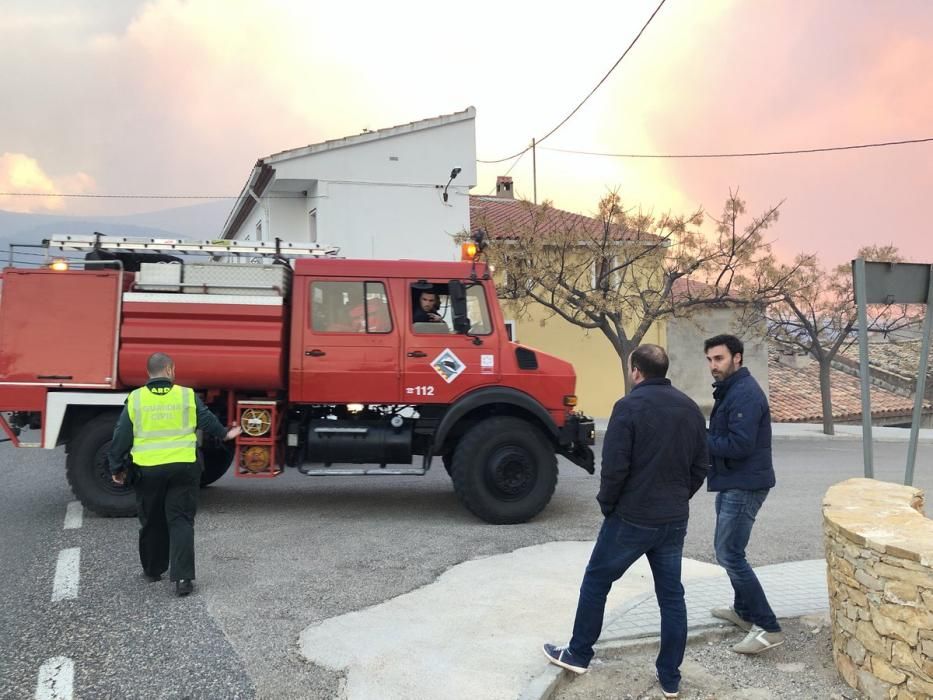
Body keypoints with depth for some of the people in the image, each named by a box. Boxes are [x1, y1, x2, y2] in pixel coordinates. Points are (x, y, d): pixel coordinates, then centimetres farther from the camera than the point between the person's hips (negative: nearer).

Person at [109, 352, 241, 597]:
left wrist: (117, 467, 12)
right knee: (181, 522, 2)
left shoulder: (135, 399, 0)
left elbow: (121, 437, 2)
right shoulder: (187, 395, -3)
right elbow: (208, 421, 7)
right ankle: (182, 577, -6)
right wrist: (225, 433, 26)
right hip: (183, 468, -1)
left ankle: (153, 570, 31)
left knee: (152, 522, 17)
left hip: (147, 470, 1)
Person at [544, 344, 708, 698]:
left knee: (596, 581, 12)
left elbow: (614, 466, -17)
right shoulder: (690, 408, 5)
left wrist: (607, 505, -2)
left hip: (632, 517, -5)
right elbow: (701, 465, 10)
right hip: (675, 519, 6)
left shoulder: (629, 406, -15)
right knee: (671, 595, 12)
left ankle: (577, 655, 22)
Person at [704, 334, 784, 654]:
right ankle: (744, 610, 35)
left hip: (744, 486, -11)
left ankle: (768, 628, -5)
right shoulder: (729, 390, 13)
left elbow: (739, 444, -26)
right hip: (731, 483, 11)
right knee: (727, 549, 20)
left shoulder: (745, 393, -19)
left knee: (729, 555, -10)